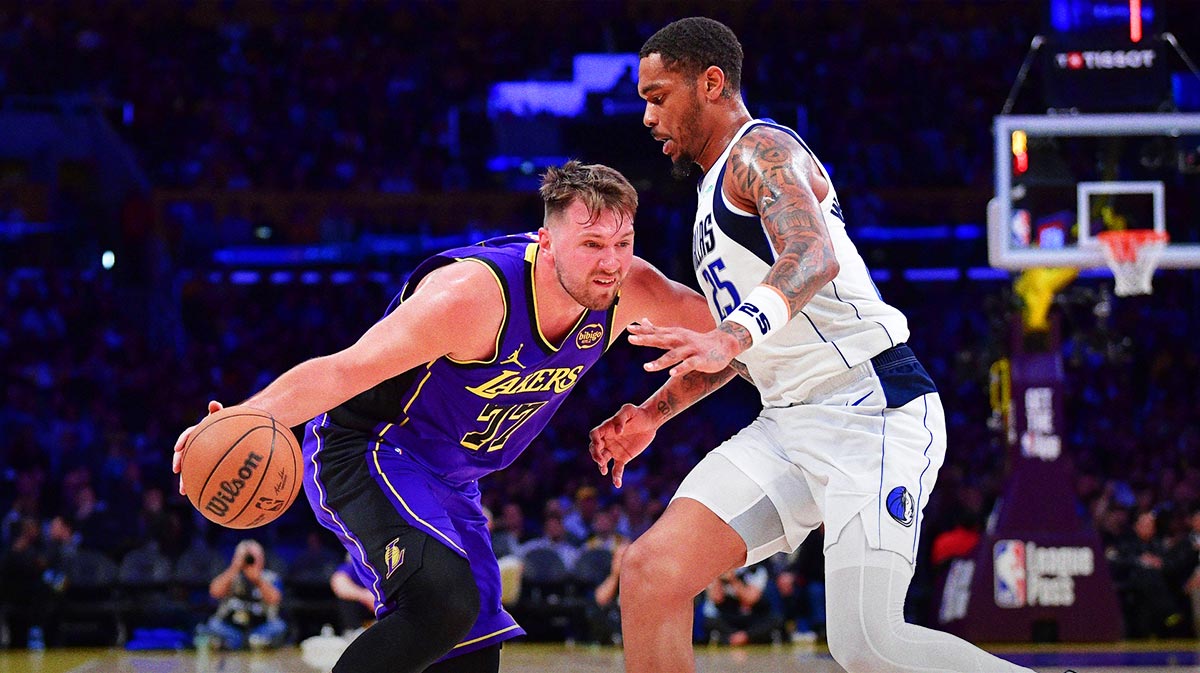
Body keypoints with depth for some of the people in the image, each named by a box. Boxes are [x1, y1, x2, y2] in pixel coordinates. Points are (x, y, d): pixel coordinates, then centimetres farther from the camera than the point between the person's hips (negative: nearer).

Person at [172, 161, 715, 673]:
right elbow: (343, 370, -32)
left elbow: (718, 320, 7)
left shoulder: (627, 288, -12)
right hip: (365, 454, -8)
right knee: (446, 599, -31)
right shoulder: (472, 295, -31)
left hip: (447, 482, 8)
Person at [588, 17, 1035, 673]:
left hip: (873, 409, -9)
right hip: (790, 424, 9)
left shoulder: (761, 149, -7)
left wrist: (732, 339, -44)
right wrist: (652, 414, 21)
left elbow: (814, 255, -29)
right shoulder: (717, 188, 24)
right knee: (651, 572, -7)